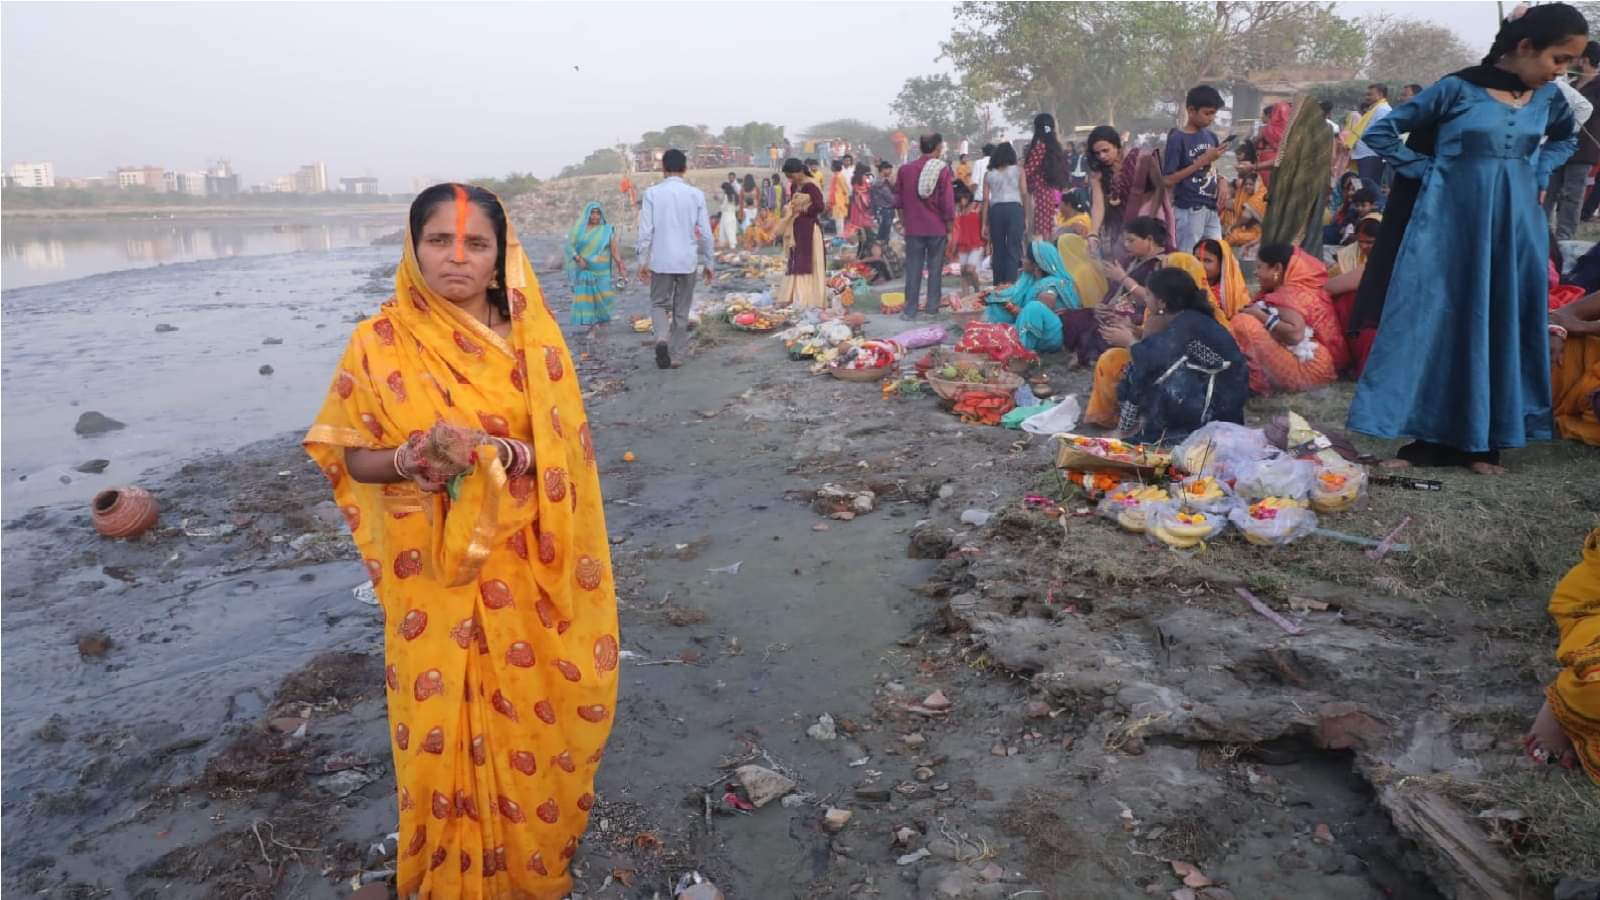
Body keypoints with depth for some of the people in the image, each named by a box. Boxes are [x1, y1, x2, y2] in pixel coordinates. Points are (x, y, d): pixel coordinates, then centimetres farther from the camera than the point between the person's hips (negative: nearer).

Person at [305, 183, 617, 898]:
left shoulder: (532, 337, -2)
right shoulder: (381, 342, -6)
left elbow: (567, 453, -1)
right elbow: (350, 458, -1)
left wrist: (508, 455, -21)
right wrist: (410, 460, -22)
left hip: (521, 568, 1)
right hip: (433, 575, -1)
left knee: (529, 720, 11)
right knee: (444, 729, 9)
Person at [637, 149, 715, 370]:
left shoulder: (652, 193, -5)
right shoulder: (696, 194, -2)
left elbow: (646, 230, -8)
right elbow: (705, 233, 0)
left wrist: (642, 261, -1)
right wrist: (709, 262, 10)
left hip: (660, 260, -1)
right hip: (687, 261, 1)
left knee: (659, 304, 14)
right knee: (681, 310, 12)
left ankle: (662, 339, -13)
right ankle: (675, 356, 15)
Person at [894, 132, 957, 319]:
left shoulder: (904, 170, 2)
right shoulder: (943, 170, -8)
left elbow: (899, 201, 8)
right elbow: (948, 203, -8)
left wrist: (904, 223, 18)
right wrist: (950, 229, 1)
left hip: (913, 228, 2)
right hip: (937, 228, -2)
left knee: (913, 269, 4)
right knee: (935, 269, 8)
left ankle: (910, 310, 2)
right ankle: (932, 307, 10)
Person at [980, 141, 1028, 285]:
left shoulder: (988, 174, 10)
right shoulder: (1018, 171, 8)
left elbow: (986, 199, 5)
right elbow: (1024, 194, 1)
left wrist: (985, 224, 6)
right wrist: (1026, 217, 6)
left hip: (995, 210, 2)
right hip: (1014, 208, -2)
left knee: (998, 249, 9)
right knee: (1013, 248, -2)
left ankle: (999, 284, 13)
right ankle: (1010, 283, -11)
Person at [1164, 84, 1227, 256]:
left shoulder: (1211, 136, 11)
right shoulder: (1177, 139, -8)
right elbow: (1168, 180, -13)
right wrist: (1202, 161, -14)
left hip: (1211, 208, 7)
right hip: (1189, 210, -7)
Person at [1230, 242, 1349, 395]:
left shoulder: (1290, 294, -14)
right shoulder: (1303, 288, 16)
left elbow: (1295, 334, -29)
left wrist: (1261, 316, -17)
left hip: (1310, 367, -11)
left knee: (1244, 323, -17)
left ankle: (1255, 381, -11)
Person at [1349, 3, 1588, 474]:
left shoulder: (1548, 98, 6)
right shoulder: (1457, 89, -8)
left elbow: (1566, 139, 27)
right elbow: (1381, 132, -5)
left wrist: (1535, 175, 9)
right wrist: (1427, 171, -7)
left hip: (1515, 225, 5)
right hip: (1452, 223, -5)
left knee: (1503, 329, 7)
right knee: (1434, 324, -3)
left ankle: (1480, 440, 16)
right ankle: (1430, 439, 4)